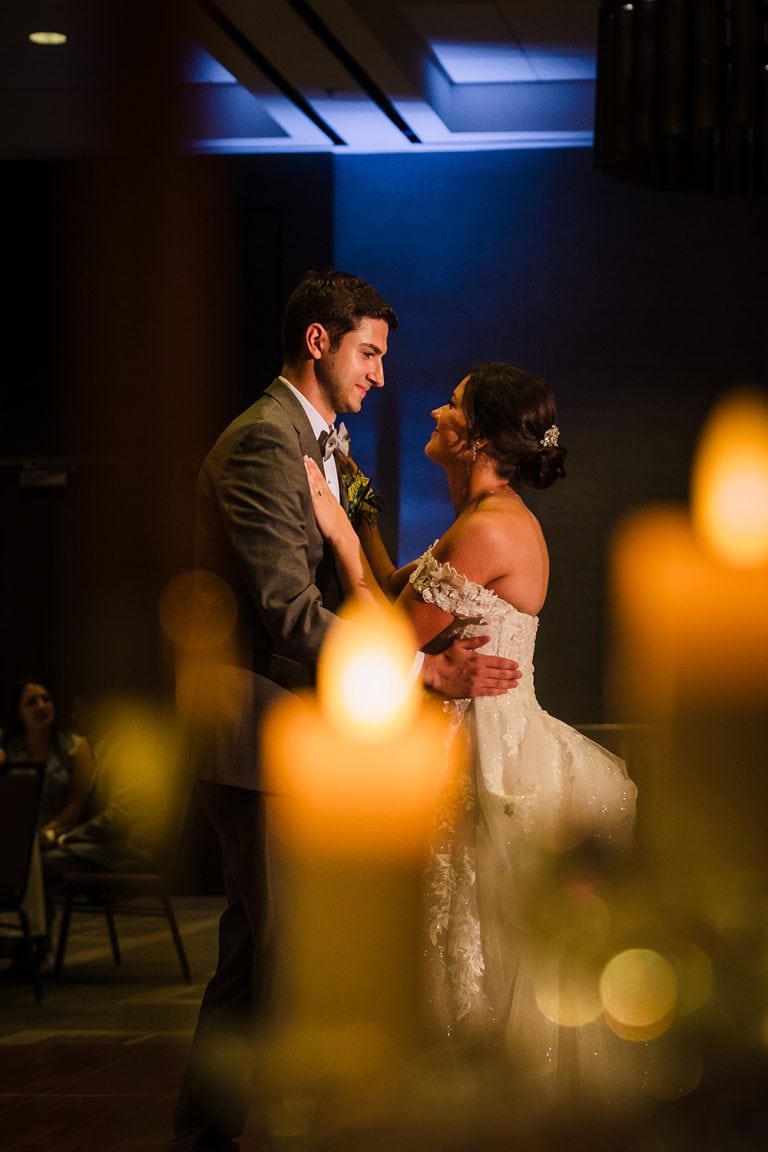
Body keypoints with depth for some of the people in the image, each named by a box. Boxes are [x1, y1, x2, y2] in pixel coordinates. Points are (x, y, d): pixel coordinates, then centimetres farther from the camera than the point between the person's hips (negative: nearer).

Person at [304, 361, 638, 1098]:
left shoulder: (489, 531, -21)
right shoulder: (493, 520, 12)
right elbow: (404, 598, 14)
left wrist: (340, 532, -12)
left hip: (492, 761, -10)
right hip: (477, 750, 10)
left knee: (507, 966, 1)